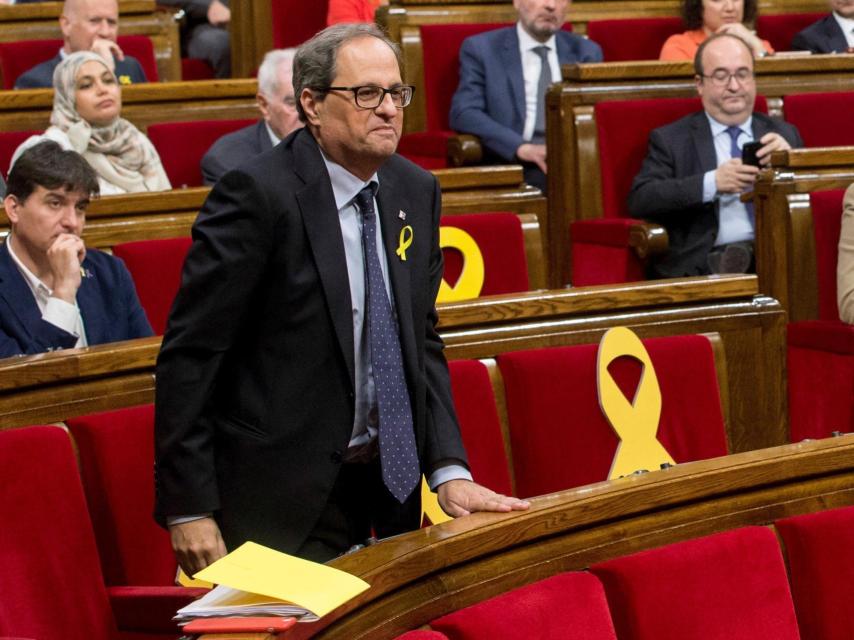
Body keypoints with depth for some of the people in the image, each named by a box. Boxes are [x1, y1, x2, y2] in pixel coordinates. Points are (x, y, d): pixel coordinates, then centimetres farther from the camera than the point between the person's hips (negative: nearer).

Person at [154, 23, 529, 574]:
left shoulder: (417, 191, 7)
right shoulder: (258, 195, -15)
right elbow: (189, 355, -15)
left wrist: (449, 470, 0)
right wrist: (188, 508, -17)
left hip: (387, 487, 7)